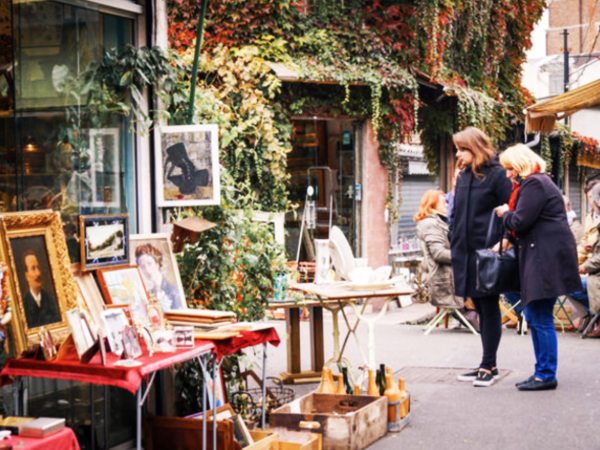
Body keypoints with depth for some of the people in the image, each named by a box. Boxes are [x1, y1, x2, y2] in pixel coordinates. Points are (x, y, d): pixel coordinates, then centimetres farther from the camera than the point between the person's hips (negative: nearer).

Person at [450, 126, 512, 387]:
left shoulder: (496, 175, -8)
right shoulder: (463, 177, 14)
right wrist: (454, 243, 11)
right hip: (465, 253, 7)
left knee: (489, 307, 0)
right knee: (480, 308, 12)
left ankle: (488, 366, 6)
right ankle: (489, 365, 20)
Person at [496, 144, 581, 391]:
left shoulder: (534, 184, -12)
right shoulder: (535, 182, 21)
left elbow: (520, 222, -18)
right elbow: (524, 222, 23)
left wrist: (505, 213, 1)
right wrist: (508, 239, 14)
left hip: (546, 258, -11)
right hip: (538, 258, 11)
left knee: (541, 319, -6)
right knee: (534, 317, 13)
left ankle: (546, 376, 0)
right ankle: (542, 371, 19)